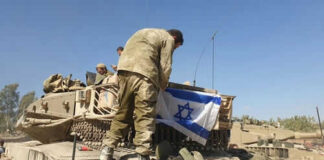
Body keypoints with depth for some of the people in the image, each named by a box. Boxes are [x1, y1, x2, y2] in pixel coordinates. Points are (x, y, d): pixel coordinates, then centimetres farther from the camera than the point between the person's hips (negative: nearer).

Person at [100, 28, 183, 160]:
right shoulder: (168, 38, 13)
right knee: (145, 118, -6)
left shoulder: (144, 32, 35)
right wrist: (162, 86, 18)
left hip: (124, 70, 7)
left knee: (123, 114, 13)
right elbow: (165, 67, 2)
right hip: (143, 74, -7)